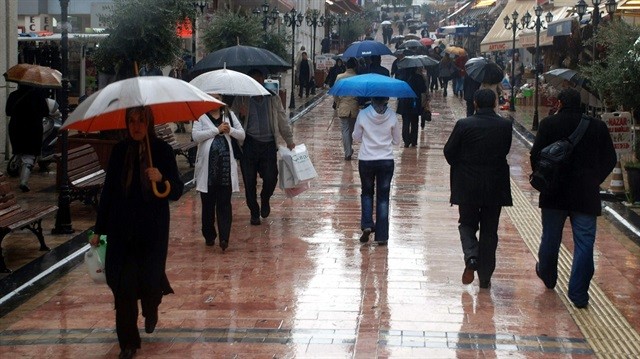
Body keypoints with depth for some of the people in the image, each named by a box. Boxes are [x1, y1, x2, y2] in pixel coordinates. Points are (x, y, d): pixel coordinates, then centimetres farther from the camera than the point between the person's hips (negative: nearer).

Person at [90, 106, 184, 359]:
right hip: (122, 230, 2)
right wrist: (99, 230, 7)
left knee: (149, 280, 3)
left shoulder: (162, 151, -5)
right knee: (123, 285, -2)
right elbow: (108, 191, 6)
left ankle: (151, 311, 41)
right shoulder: (120, 151, 1)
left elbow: (177, 192, -5)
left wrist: (162, 179, -27)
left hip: (153, 229, -1)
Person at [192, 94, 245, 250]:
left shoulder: (229, 115, 15)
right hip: (207, 165, -1)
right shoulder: (201, 117, 5)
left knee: (224, 203, -1)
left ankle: (224, 237, 0)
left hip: (226, 164, 1)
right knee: (208, 203, 4)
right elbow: (196, 135, -10)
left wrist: (230, 130, -8)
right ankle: (209, 236, 11)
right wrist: (217, 130, -12)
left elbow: (242, 135, 11)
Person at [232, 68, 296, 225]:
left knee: (271, 178, -5)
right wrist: (240, 115, -15)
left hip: (268, 144, 1)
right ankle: (254, 213, 18)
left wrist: (289, 140, 13)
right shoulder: (241, 99, 3)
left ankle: (265, 199, 27)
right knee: (249, 181, 2)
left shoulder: (273, 98, 9)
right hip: (249, 144, -1)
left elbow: (282, 120, 15)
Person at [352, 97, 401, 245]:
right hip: (386, 161, 0)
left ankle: (367, 225, 3)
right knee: (383, 197, 10)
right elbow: (396, 141, 1)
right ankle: (382, 236, 9)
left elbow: (356, 137, 0)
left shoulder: (363, 115, -12)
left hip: (366, 161, 0)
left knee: (367, 193, 21)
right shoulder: (392, 116, -10)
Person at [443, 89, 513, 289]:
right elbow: (505, 151, 5)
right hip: (495, 186, 1)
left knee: (467, 224, 16)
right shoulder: (505, 126, -6)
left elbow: (449, 151, -4)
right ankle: (485, 278, 13)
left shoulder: (464, 125, -11)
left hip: (467, 185, -1)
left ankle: (471, 257, -11)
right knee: (489, 231, 11)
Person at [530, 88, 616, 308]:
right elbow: (610, 160, 4)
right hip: (586, 196, 0)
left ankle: (548, 277, 38)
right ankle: (579, 294, -1)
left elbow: (536, 155, -6)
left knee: (550, 238, 18)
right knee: (584, 244, 2)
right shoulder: (598, 127, 0)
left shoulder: (549, 124, -5)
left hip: (554, 192, 0)